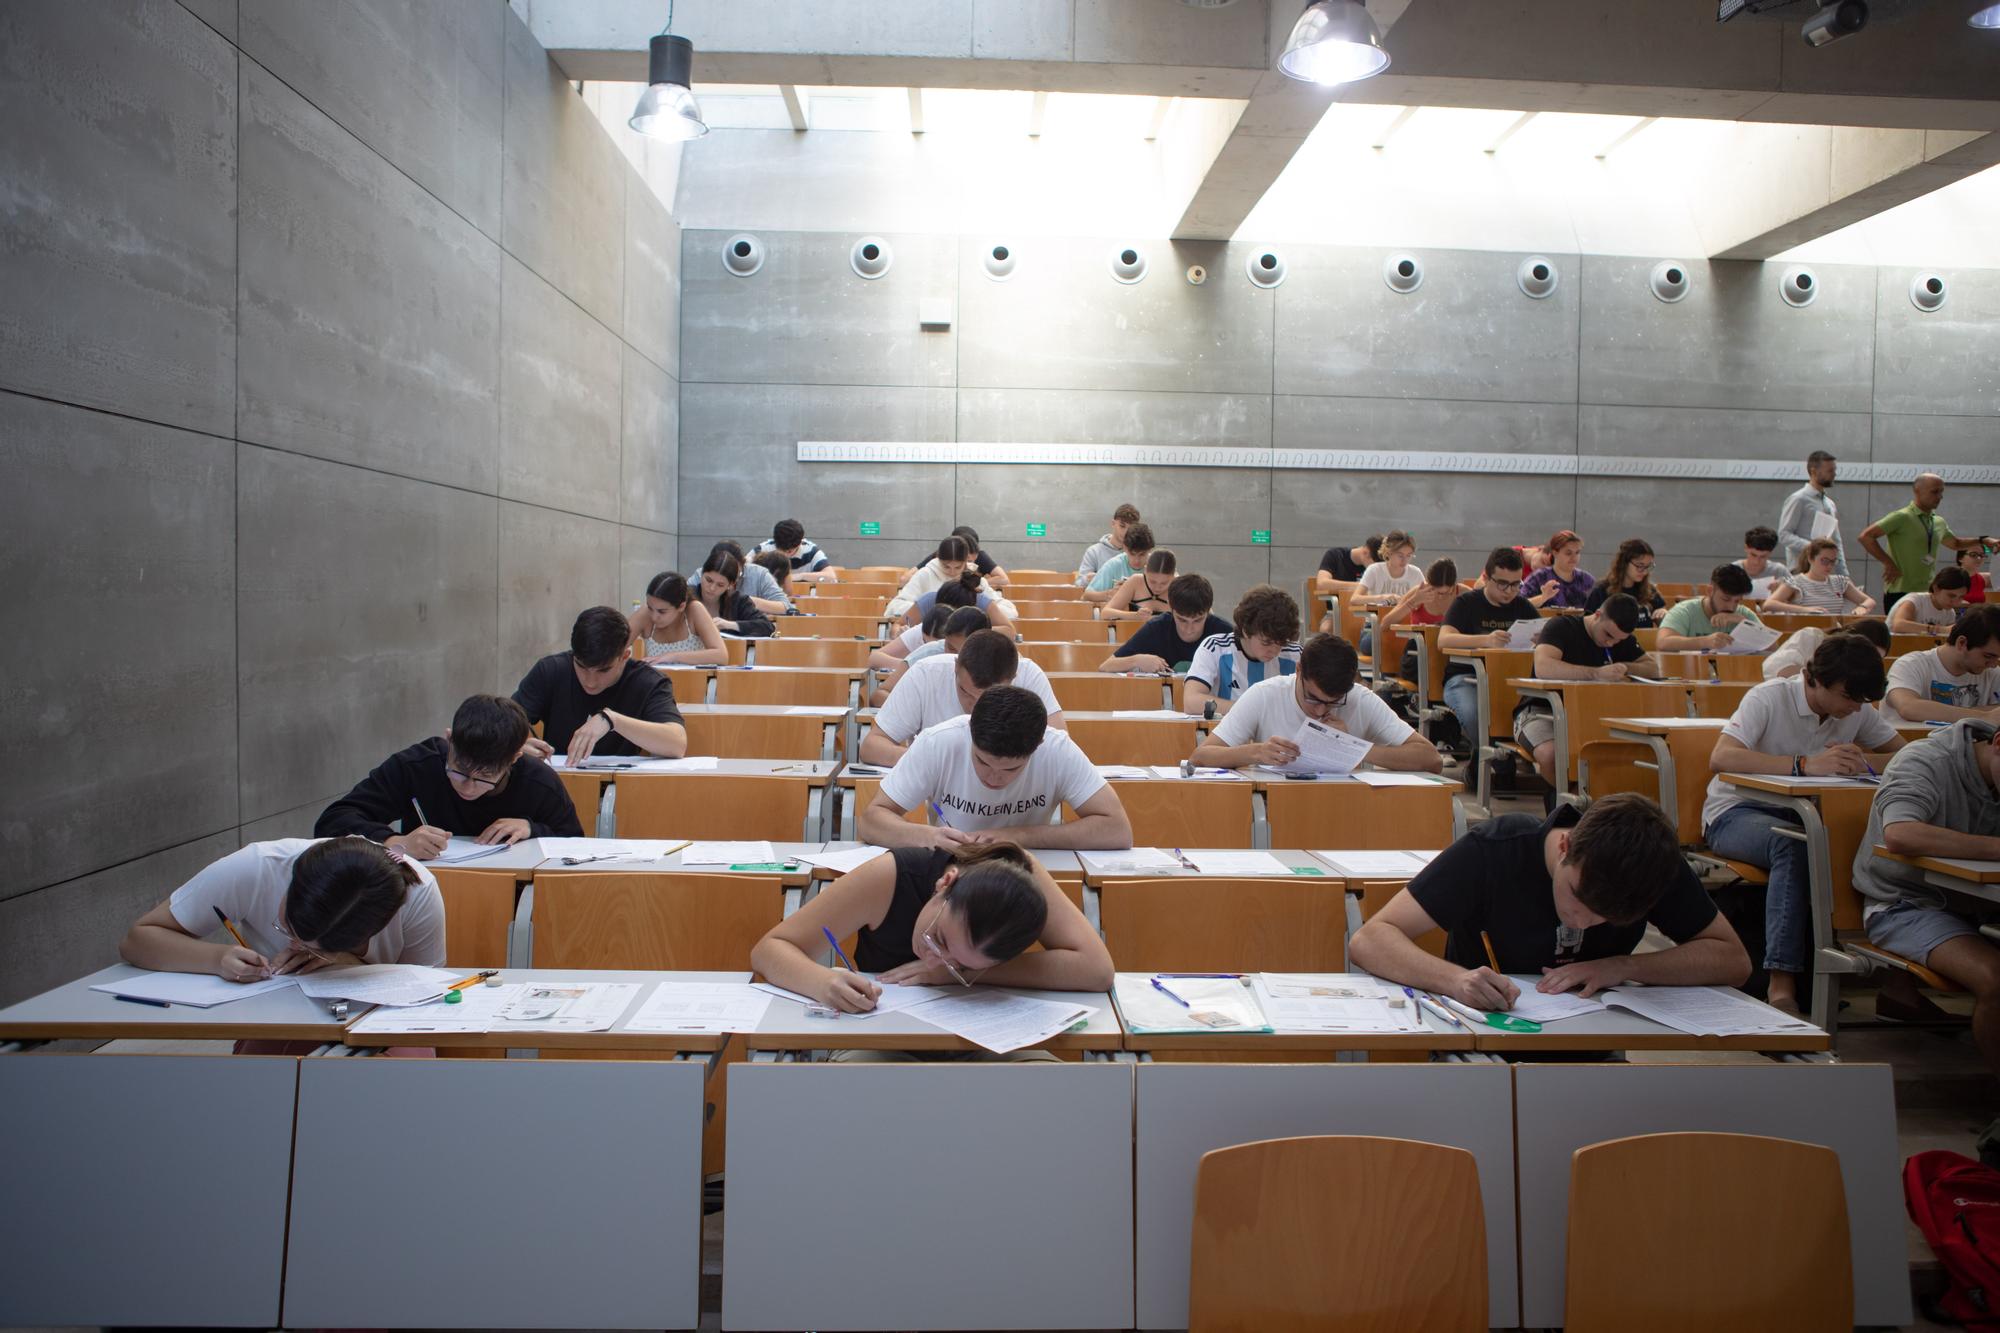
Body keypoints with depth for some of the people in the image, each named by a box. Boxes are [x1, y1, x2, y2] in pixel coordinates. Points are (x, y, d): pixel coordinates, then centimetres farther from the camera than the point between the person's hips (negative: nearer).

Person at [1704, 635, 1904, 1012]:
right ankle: (1782, 983, -38)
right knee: (1794, 845, -38)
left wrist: (1864, 762, -23)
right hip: (1736, 813, -5)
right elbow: (1720, 758, -33)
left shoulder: (1858, 710, 2)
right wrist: (1806, 764, -42)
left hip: (1801, 814, 6)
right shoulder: (1768, 698, -18)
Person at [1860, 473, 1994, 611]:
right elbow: (1866, 536, -17)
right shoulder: (1901, 517, -10)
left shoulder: (1939, 522, 14)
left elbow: (1955, 543, 34)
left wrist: (1982, 541, 19)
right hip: (1900, 593, -7)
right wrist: (1888, 563, -16)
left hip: (1928, 593, 7)